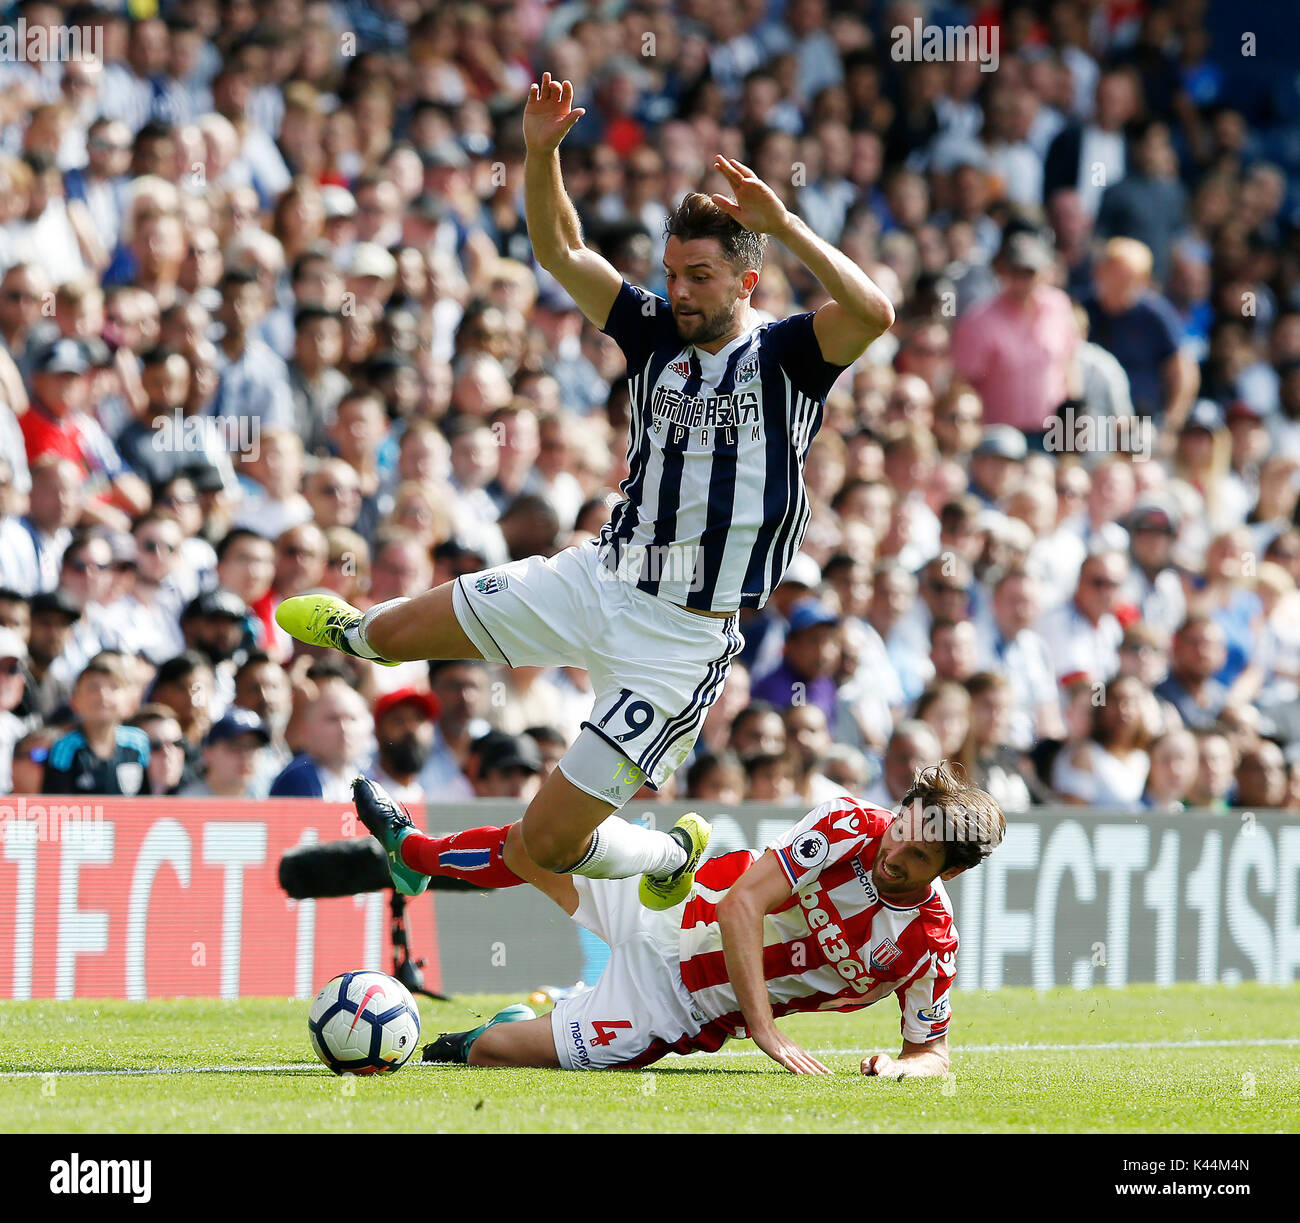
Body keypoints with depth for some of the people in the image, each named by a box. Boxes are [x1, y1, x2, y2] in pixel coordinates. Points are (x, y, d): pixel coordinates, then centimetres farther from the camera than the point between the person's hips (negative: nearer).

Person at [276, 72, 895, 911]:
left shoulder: (788, 355, -10)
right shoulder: (659, 334, 5)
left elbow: (875, 313, -30)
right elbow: (561, 251, 4)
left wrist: (784, 225, -36)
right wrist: (541, 154, -11)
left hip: (682, 636, -6)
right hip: (596, 581, 6)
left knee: (551, 840, -7)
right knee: (392, 630, 11)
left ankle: (673, 854, 26)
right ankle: (357, 632, 50)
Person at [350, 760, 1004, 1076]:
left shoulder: (930, 948, -23)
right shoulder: (851, 825, -22)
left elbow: (932, 1051, -7)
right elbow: (742, 903, -23)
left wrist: (901, 1065, -31)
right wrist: (765, 1028, -31)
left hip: (682, 1005, -2)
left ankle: (518, 1028, 34)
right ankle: (412, 848, 55)